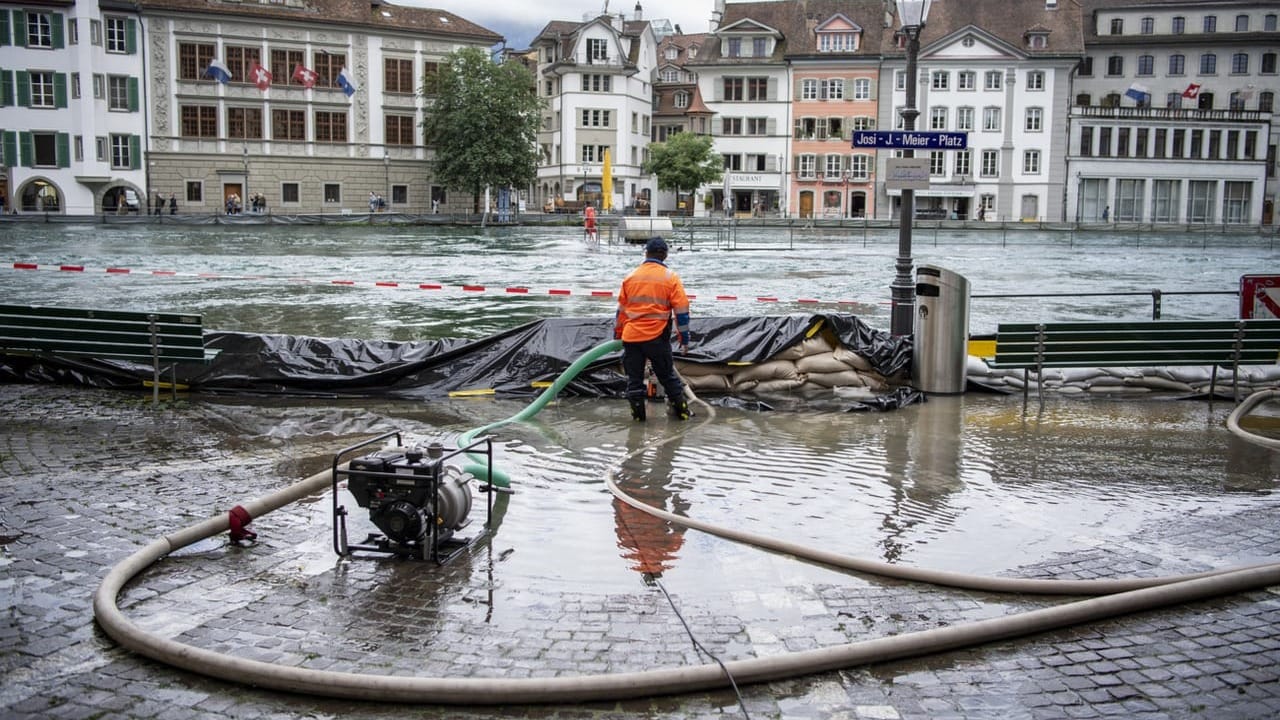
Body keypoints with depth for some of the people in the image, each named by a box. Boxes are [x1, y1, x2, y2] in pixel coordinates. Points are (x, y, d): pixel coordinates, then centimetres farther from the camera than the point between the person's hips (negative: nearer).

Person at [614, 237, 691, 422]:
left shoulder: (631, 277, 8)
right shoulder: (671, 277, -2)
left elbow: (621, 309, 15)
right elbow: (681, 310, -3)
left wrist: (617, 334, 26)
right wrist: (684, 338, 4)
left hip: (631, 336, 2)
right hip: (657, 337, -2)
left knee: (634, 377, 10)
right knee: (667, 375, 11)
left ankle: (638, 413, 14)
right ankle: (681, 409, 18)